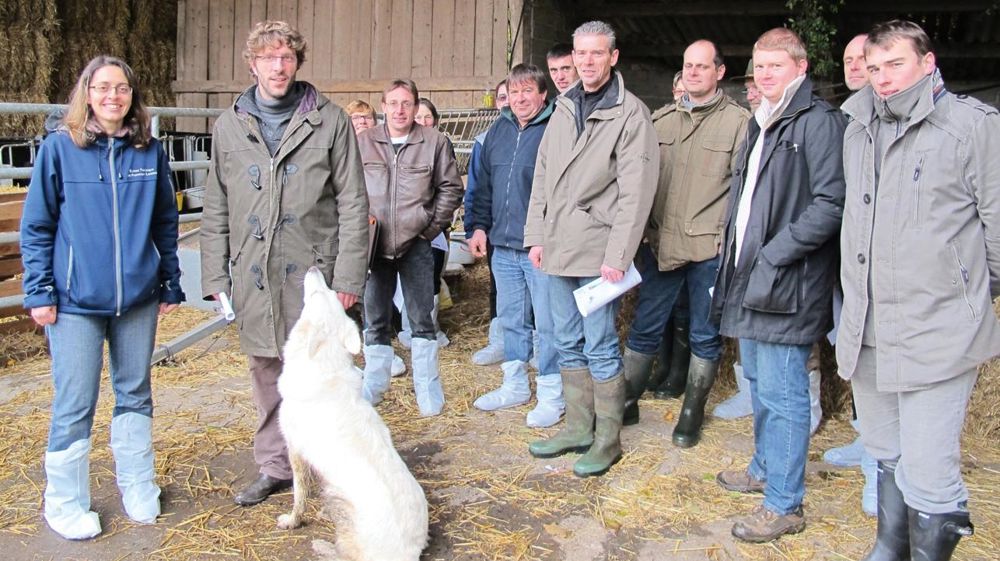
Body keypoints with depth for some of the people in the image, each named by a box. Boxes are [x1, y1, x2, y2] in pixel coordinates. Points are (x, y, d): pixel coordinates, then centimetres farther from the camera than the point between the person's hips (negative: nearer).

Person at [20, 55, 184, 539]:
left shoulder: (150, 151, 4)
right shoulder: (59, 148, -4)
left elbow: (166, 223, 10)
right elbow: (36, 226, -1)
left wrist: (170, 284, 8)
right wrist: (39, 292, -5)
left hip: (138, 298, 3)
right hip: (76, 300, -3)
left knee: (135, 395, 14)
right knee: (74, 405, 4)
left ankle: (137, 486, 30)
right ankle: (65, 503, 21)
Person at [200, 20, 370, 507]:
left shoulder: (329, 121, -1)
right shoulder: (229, 126, 9)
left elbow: (352, 204, -3)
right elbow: (215, 209, 11)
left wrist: (348, 275, -8)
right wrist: (215, 276, 5)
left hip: (312, 271, -3)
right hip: (252, 274, 4)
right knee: (265, 372, 13)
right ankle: (274, 467, 28)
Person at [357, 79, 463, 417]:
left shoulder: (434, 142, -2)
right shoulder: (363, 142, 2)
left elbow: (451, 188, 3)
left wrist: (433, 226, -1)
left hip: (416, 244, -1)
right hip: (374, 245, 2)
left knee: (422, 319, 5)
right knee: (375, 321, 11)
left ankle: (427, 388, 17)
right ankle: (374, 383, 26)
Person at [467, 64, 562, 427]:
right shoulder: (498, 131, 12)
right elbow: (484, 183, 19)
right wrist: (480, 226, 13)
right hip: (503, 247, 7)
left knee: (547, 323, 2)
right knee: (510, 319, 16)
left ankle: (551, 394, 15)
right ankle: (515, 385, 31)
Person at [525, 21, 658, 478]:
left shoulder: (630, 114, -8)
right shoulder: (564, 110, 13)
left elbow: (635, 193, -14)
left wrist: (617, 256, -19)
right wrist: (535, 235, 10)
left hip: (597, 253, -7)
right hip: (558, 250, 7)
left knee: (600, 349, 0)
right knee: (568, 345, 15)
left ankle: (608, 440, 14)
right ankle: (578, 428, 28)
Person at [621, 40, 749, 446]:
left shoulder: (738, 121, -4)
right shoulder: (661, 118, 10)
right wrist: (644, 230, 7)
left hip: (710, 249, -3)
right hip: (661, 244, 4)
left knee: (705, 336, 9)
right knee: (643, 328, 10)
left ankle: (692, 414, 24)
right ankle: (626, 403, 24)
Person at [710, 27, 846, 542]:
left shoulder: (819, 122, -11)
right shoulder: (759, 124, 17)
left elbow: (830, 204, -19)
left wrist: (774, 255, -20)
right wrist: (735, 259, 14)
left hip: (787, 285, -9)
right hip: (750, 277, 9)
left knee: (781, 392, -3)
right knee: (758, 381, 20)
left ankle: (784, 504, 9)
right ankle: (765, 468, 38)